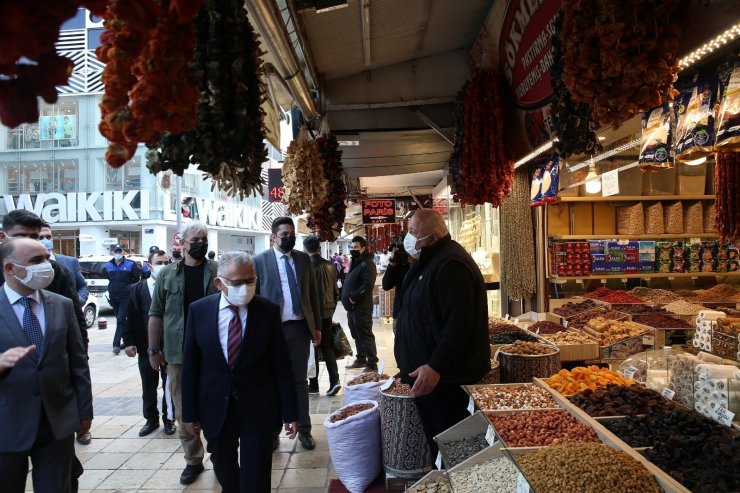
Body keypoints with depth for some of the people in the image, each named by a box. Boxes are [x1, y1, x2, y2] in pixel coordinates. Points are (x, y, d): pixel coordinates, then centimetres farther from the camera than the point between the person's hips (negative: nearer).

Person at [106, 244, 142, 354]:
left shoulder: (130, 264, -6)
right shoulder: (108, 265, 7)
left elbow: (137, 278, 2)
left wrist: (128, 287, 2)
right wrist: (112, 288, 17)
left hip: (125, 297, -5)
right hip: (113, 297, 5)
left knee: (120, 320, -13)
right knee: (120, 320, 14)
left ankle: (116, 344, -15)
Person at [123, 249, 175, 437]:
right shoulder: (137, 289, 2)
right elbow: (131, 317, 2)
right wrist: (129, 342, -4)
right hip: (146, 345, 3)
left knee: (169, 384, 10)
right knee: (148, 385, 15)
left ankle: (168, 418, 25)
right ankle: (151, 419, 30)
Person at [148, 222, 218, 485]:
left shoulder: (219, 273, 0)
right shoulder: (167, 274, 3)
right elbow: (156, 314, 5)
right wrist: (154, 349, 2)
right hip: (178, 354, 2)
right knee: (184, 411, 10)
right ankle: (193, 460, 25)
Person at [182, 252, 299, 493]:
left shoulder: (269, 311, -9)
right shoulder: (199, 310, -6)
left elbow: (282, 365, -5)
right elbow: (190, 366, 0)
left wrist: (290, 412, -4)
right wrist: (190, 412, 2)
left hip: (258, 408, -2)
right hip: (215, 408, 2)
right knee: (224, 472, 22)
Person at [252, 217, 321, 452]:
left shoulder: (304, 259, 5)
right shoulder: (259, 261, -6)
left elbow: (312, 294, 9)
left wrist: (317, 326, 7)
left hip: (300, 327, 3)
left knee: (300, 381, 13)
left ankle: (304, 430, 24)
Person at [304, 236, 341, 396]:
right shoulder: (330, 266, 1)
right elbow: (335, 291, 8)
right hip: (327, 312, 4)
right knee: (327, 347, 13)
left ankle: (313, 385, 15)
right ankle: (334, 380, 1)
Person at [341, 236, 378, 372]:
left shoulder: (368, 264, -12)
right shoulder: (355, 262, 18)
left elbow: (368, 285, -22)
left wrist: (353, 297, -20)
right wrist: (346, 297, 11)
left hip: (361, 307, -9)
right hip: (352, 306, 9)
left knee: (366, 336, -6)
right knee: (356, 335, 17)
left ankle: (372, 365, 0)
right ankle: (361, 359, 28)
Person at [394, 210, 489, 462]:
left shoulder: (451, 264, -20)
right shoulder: (431, 260, 14)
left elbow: (459, 323, -28)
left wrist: (436, 367, -29)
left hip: (445, 375, -10)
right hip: (427, 371, 11)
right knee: (436, 438, 18)